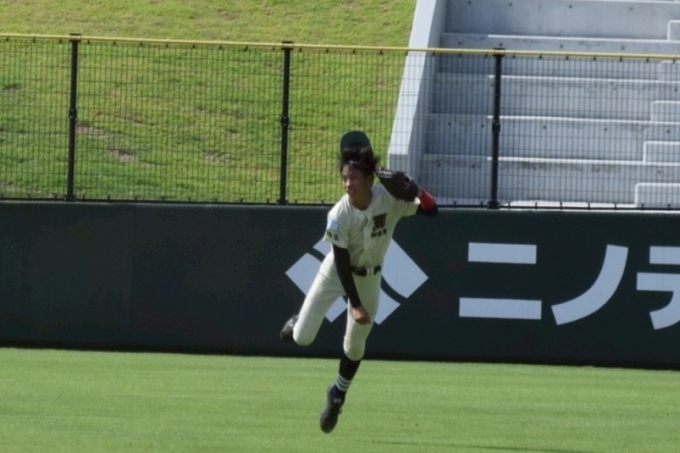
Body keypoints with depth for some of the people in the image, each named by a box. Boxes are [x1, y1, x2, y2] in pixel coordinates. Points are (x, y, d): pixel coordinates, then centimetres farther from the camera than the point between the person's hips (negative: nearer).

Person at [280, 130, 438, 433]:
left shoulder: (389, 199, -23)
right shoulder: (339, 215, -28)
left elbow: (431, 210, -23)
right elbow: (342, 262, -24)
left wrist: (415, 191, -43)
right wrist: (354, 304, -27)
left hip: (369, 278, 2)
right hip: (337, 273, -2)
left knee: (355, 344, 9)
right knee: (302, 339, -5)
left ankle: (338, 395, 36)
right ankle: (298, 322, 34)